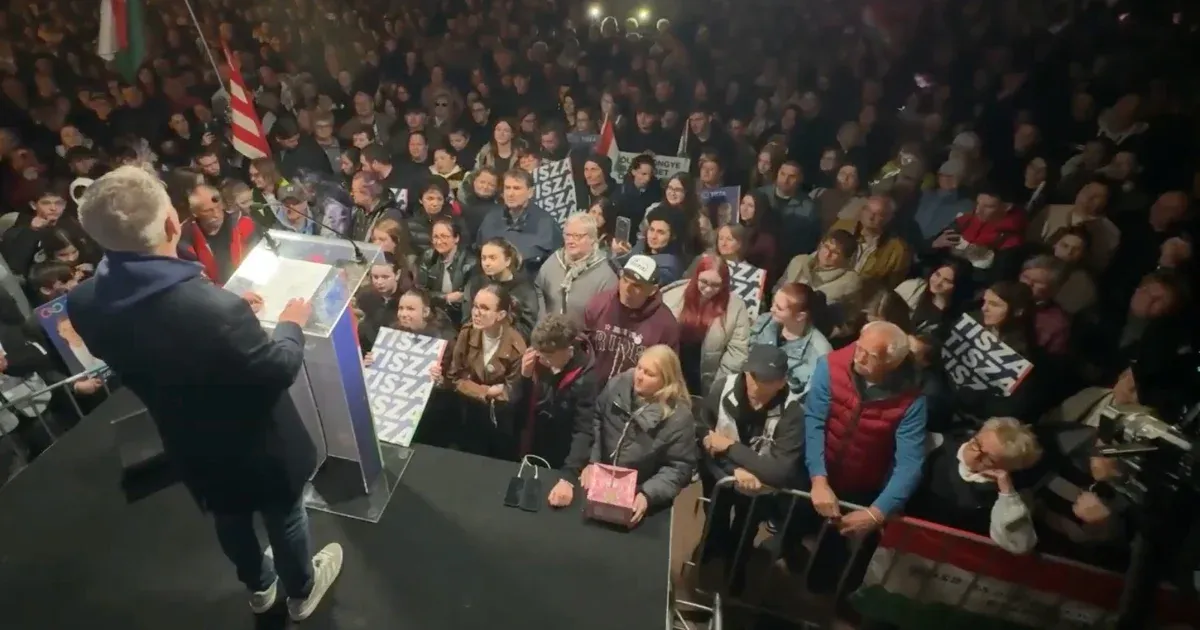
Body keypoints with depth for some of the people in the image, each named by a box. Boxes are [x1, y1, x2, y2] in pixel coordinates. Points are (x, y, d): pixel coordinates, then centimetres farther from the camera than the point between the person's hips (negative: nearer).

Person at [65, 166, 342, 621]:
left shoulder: (85, 303, -18)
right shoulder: (215, 306, -41)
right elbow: (278, 372, -24)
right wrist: (291, 324, -6)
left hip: (192, 446, 6)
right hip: (256, 445, -5)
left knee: (230, 517, 31)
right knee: (283, 517, 23)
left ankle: (259, 587, 58)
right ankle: (301, 590, 50)